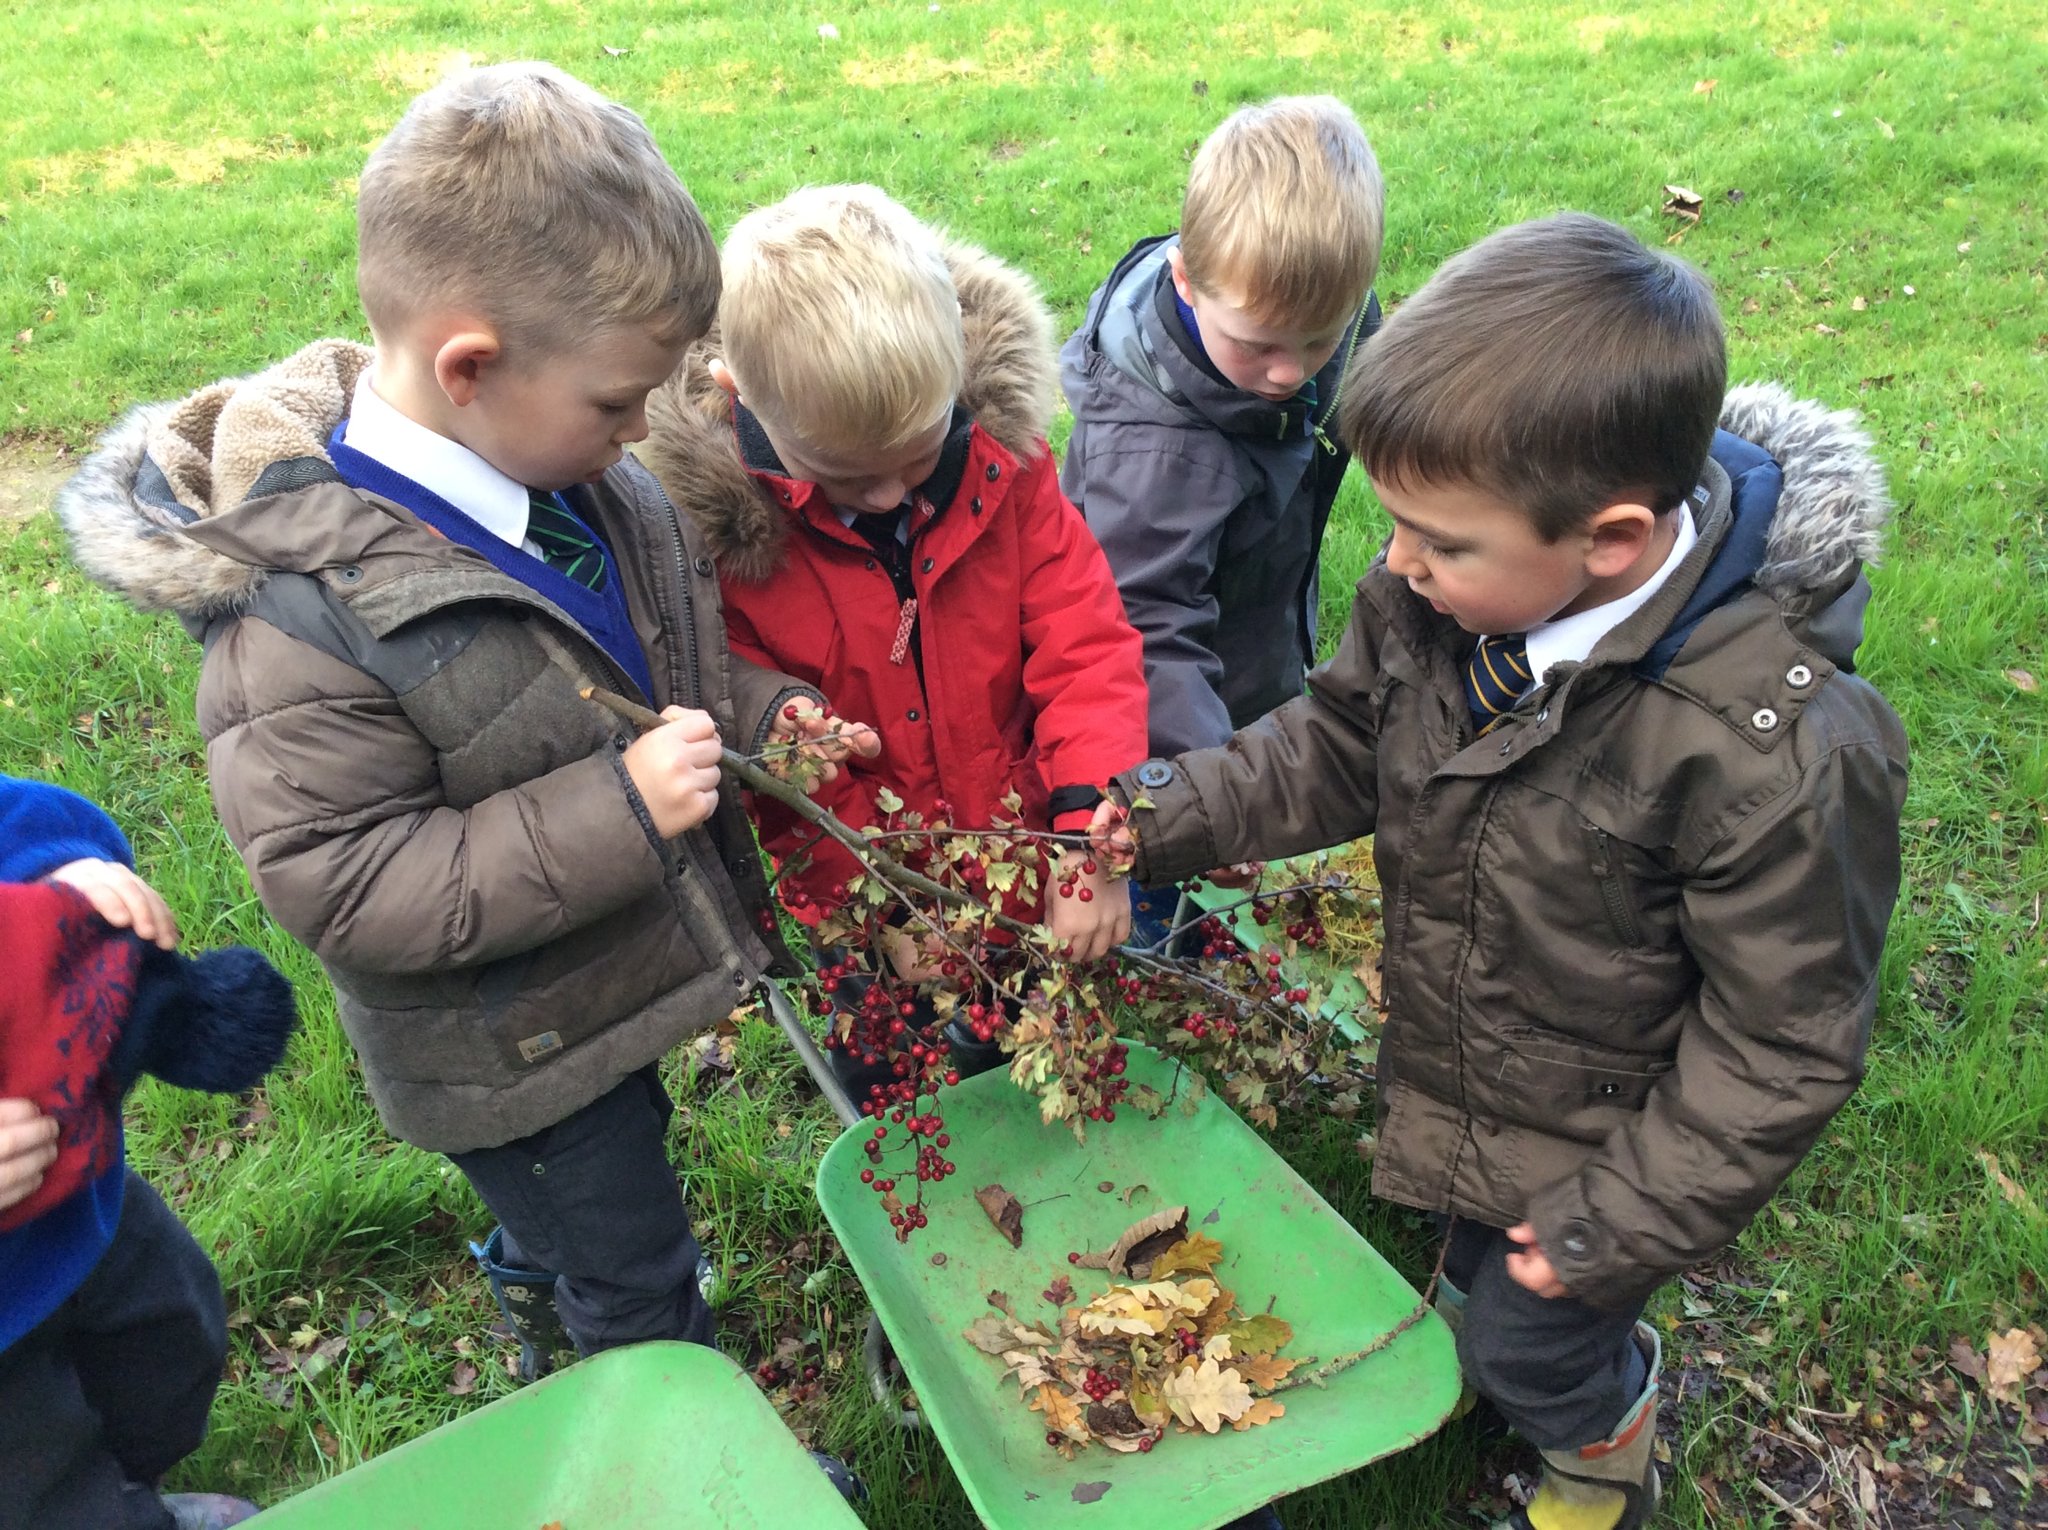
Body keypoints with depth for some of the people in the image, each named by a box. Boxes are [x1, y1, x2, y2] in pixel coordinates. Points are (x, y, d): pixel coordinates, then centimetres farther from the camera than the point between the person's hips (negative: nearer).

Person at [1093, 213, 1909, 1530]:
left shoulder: (1777, 751, -36)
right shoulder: (1449, 591, -19)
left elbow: (1781, 1042, -23)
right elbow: (1343, 743, 0)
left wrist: (1622, 1219, -17)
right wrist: (1174, 812, -11)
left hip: (1610, 1136, -5)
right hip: (1455, 1073, 5)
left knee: (1532, 1344, 18)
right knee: (1477, 1265, 30)